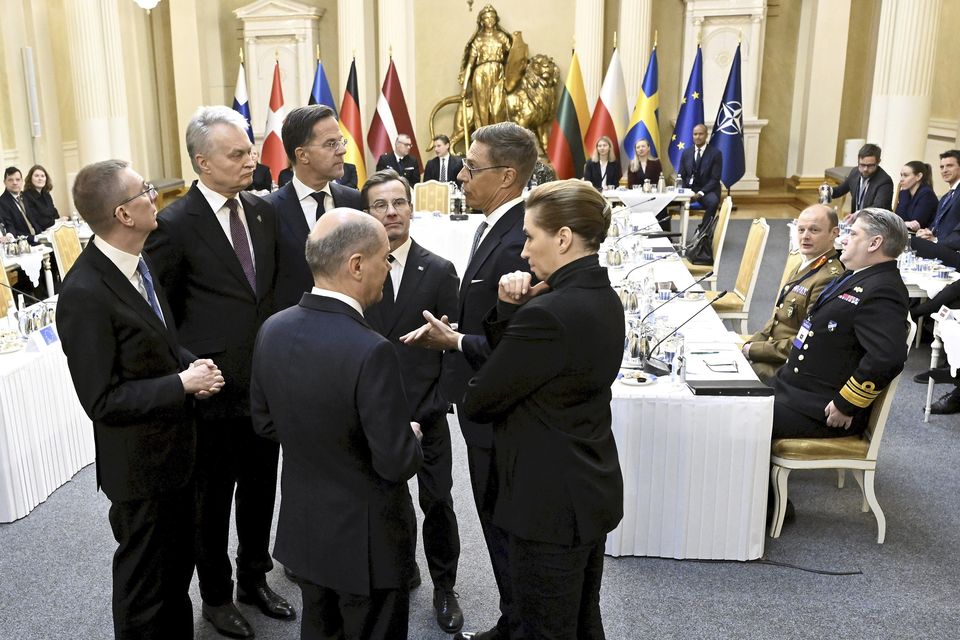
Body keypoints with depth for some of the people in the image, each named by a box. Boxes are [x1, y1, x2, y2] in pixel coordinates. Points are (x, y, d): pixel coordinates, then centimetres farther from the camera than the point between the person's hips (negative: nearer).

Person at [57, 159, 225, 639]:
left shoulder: (139, 261, 0)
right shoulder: (85, 294, -27)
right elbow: (102, 401, -23)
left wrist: (189, 365, -3)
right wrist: (183, 384, -22)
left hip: (174, 447, 8)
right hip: (140, 463, -8)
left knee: (178, 566, 26)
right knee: (145, 583, 14)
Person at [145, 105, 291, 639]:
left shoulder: (264, 211, 4)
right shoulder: (175, 225, -14)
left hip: (266, 383, 5)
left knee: (260, 491, 19)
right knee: (212, 500, 13)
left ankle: (255, 579, 41)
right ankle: (216, 595, 34)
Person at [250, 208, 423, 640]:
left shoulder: (273, 330, -9)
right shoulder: (370, 351, -30)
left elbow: (265, 422, 4)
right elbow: (397, 464, -24)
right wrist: (411, 438, -4)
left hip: (302, 525, 6)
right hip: (366, 538, -6)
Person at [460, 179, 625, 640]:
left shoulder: (548, 313, -26)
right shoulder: (603, 297, 4)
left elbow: (478, 403, -16)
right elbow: (516, 360, 9)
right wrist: (509, 309, -8)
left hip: (550, 502, -9)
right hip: (592, 490, 9)